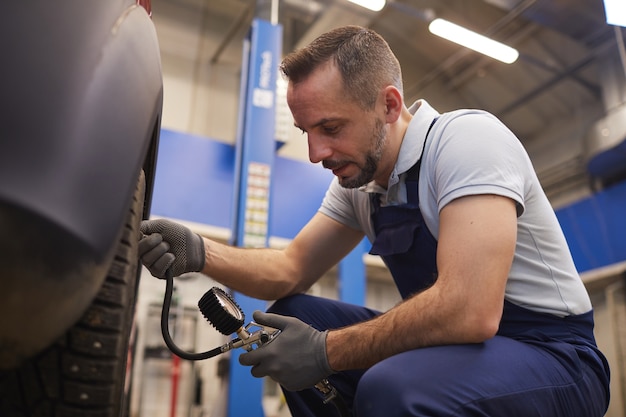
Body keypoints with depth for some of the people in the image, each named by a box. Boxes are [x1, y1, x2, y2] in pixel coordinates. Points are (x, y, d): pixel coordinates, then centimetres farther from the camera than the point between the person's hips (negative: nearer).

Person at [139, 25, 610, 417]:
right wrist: (199, 252, -13)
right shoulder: (358, 180, 4)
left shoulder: (468, 136, -21)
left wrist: (326, 351, -21)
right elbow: (292, 270, 6)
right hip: (456, 343, 7)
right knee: (291, 319, -2)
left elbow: (469, 311, -31)